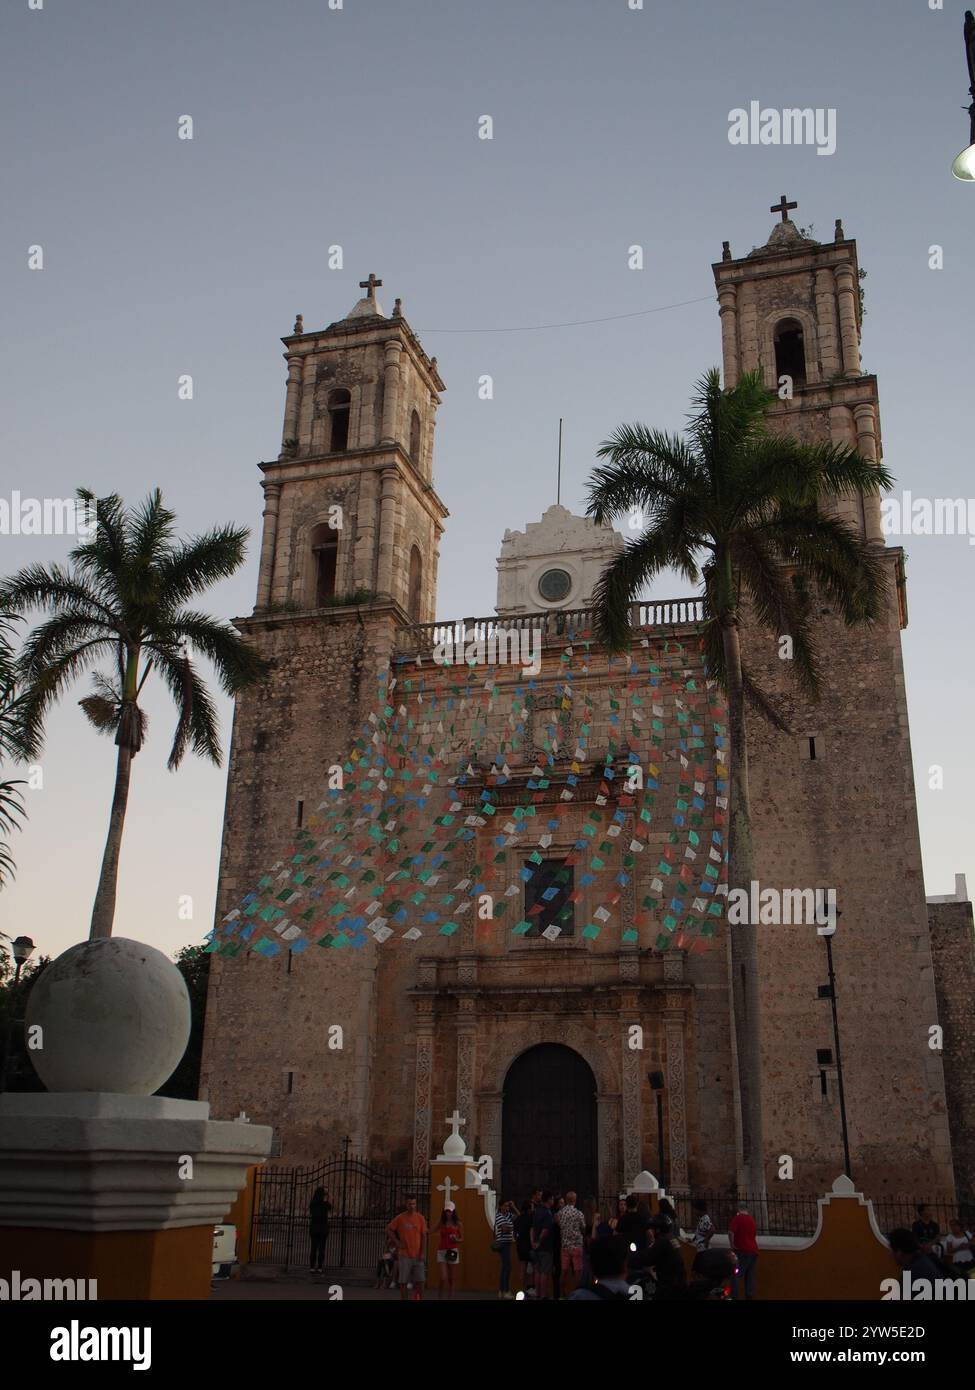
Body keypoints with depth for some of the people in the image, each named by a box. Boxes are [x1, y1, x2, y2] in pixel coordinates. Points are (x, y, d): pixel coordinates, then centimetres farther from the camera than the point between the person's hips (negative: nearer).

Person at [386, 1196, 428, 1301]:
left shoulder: (421, 1218, 1)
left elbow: (424, 1236, 0)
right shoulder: (400, 1218, -3)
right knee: (403, 1281, 1)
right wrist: (397, 1242, -4)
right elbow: (388, 1230, 4)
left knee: (420, 1280, -2)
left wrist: (423, 1253, -6)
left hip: (418, 1255, 1)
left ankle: (417, 1299, 11)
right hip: (405, 1255, -1)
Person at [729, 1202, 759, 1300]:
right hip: (753, 1250, 6)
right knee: (750, 1276, 9)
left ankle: (734, 1297, -15)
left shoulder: (737, 1217, -5)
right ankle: (750, 1296, 4)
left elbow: (731, 1232, -19)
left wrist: (732, 1244, -9)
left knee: (736, 1275, -6)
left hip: (742, 1250, -6)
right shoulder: (751, 1218, 13)